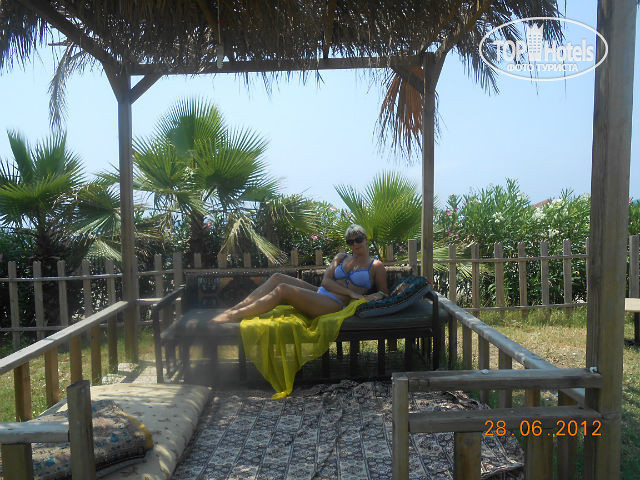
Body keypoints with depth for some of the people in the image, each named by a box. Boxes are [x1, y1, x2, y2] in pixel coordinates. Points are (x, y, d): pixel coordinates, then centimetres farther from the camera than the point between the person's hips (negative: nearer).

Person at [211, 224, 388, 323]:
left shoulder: (376, 266, 8)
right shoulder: (341, 258, 21)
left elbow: (384, 294, 8)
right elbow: (325, 281, 7)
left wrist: (371, 297, -15)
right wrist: (352, 293, -7)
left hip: (336, 305, -6)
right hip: (319, 293, 6)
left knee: (283, 289, -25)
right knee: (277, 277, -12)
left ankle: (235, 315, -21)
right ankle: (234, 308, -13)